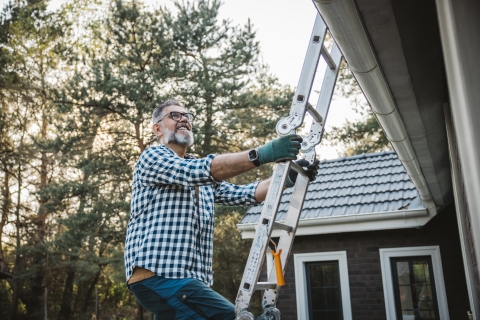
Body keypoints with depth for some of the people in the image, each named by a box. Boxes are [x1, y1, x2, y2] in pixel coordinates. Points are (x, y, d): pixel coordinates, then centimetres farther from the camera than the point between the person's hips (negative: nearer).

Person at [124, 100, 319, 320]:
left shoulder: (203, 178, 25)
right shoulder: (152, 158, -1)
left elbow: (240, 193, 11)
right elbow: (200, 170, -19)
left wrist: (287, 177, -4)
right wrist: (261, 154, -29)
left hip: (190, 277, 9)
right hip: (157, 274, -9)